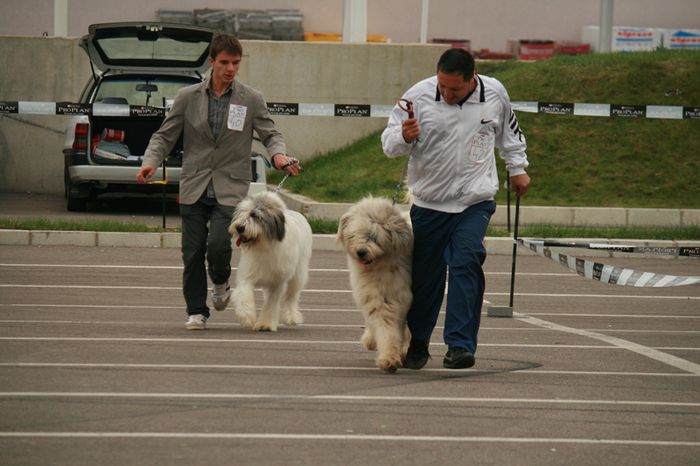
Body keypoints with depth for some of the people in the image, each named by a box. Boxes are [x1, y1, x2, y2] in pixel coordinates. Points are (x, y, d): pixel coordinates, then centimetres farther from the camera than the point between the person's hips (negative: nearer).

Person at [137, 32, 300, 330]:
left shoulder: (252, 100, 5)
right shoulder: (188, 97, 6)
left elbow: (270, 134, 8)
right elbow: (165, 136, 8)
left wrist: (279, 154, -15)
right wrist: (151, 161, -10)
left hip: (231, 190, -2)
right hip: (194, 188, 2)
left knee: (218, 244, -19)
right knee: (192, 253, 0)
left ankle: (221, 284, 14)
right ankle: (196, 311, 16)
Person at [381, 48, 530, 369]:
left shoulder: (494, 94, -2)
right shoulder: (418, 96, -9)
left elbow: (508, 131, 20)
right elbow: (389, 144, -5)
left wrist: (517, 168, 26)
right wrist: (403, 137, -27)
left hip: (475, 201, 0)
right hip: (429, 201, 1)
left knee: (466, 262, -19)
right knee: (425, 273, 7)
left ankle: (460, 345, -21)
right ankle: (417, 343, 28)